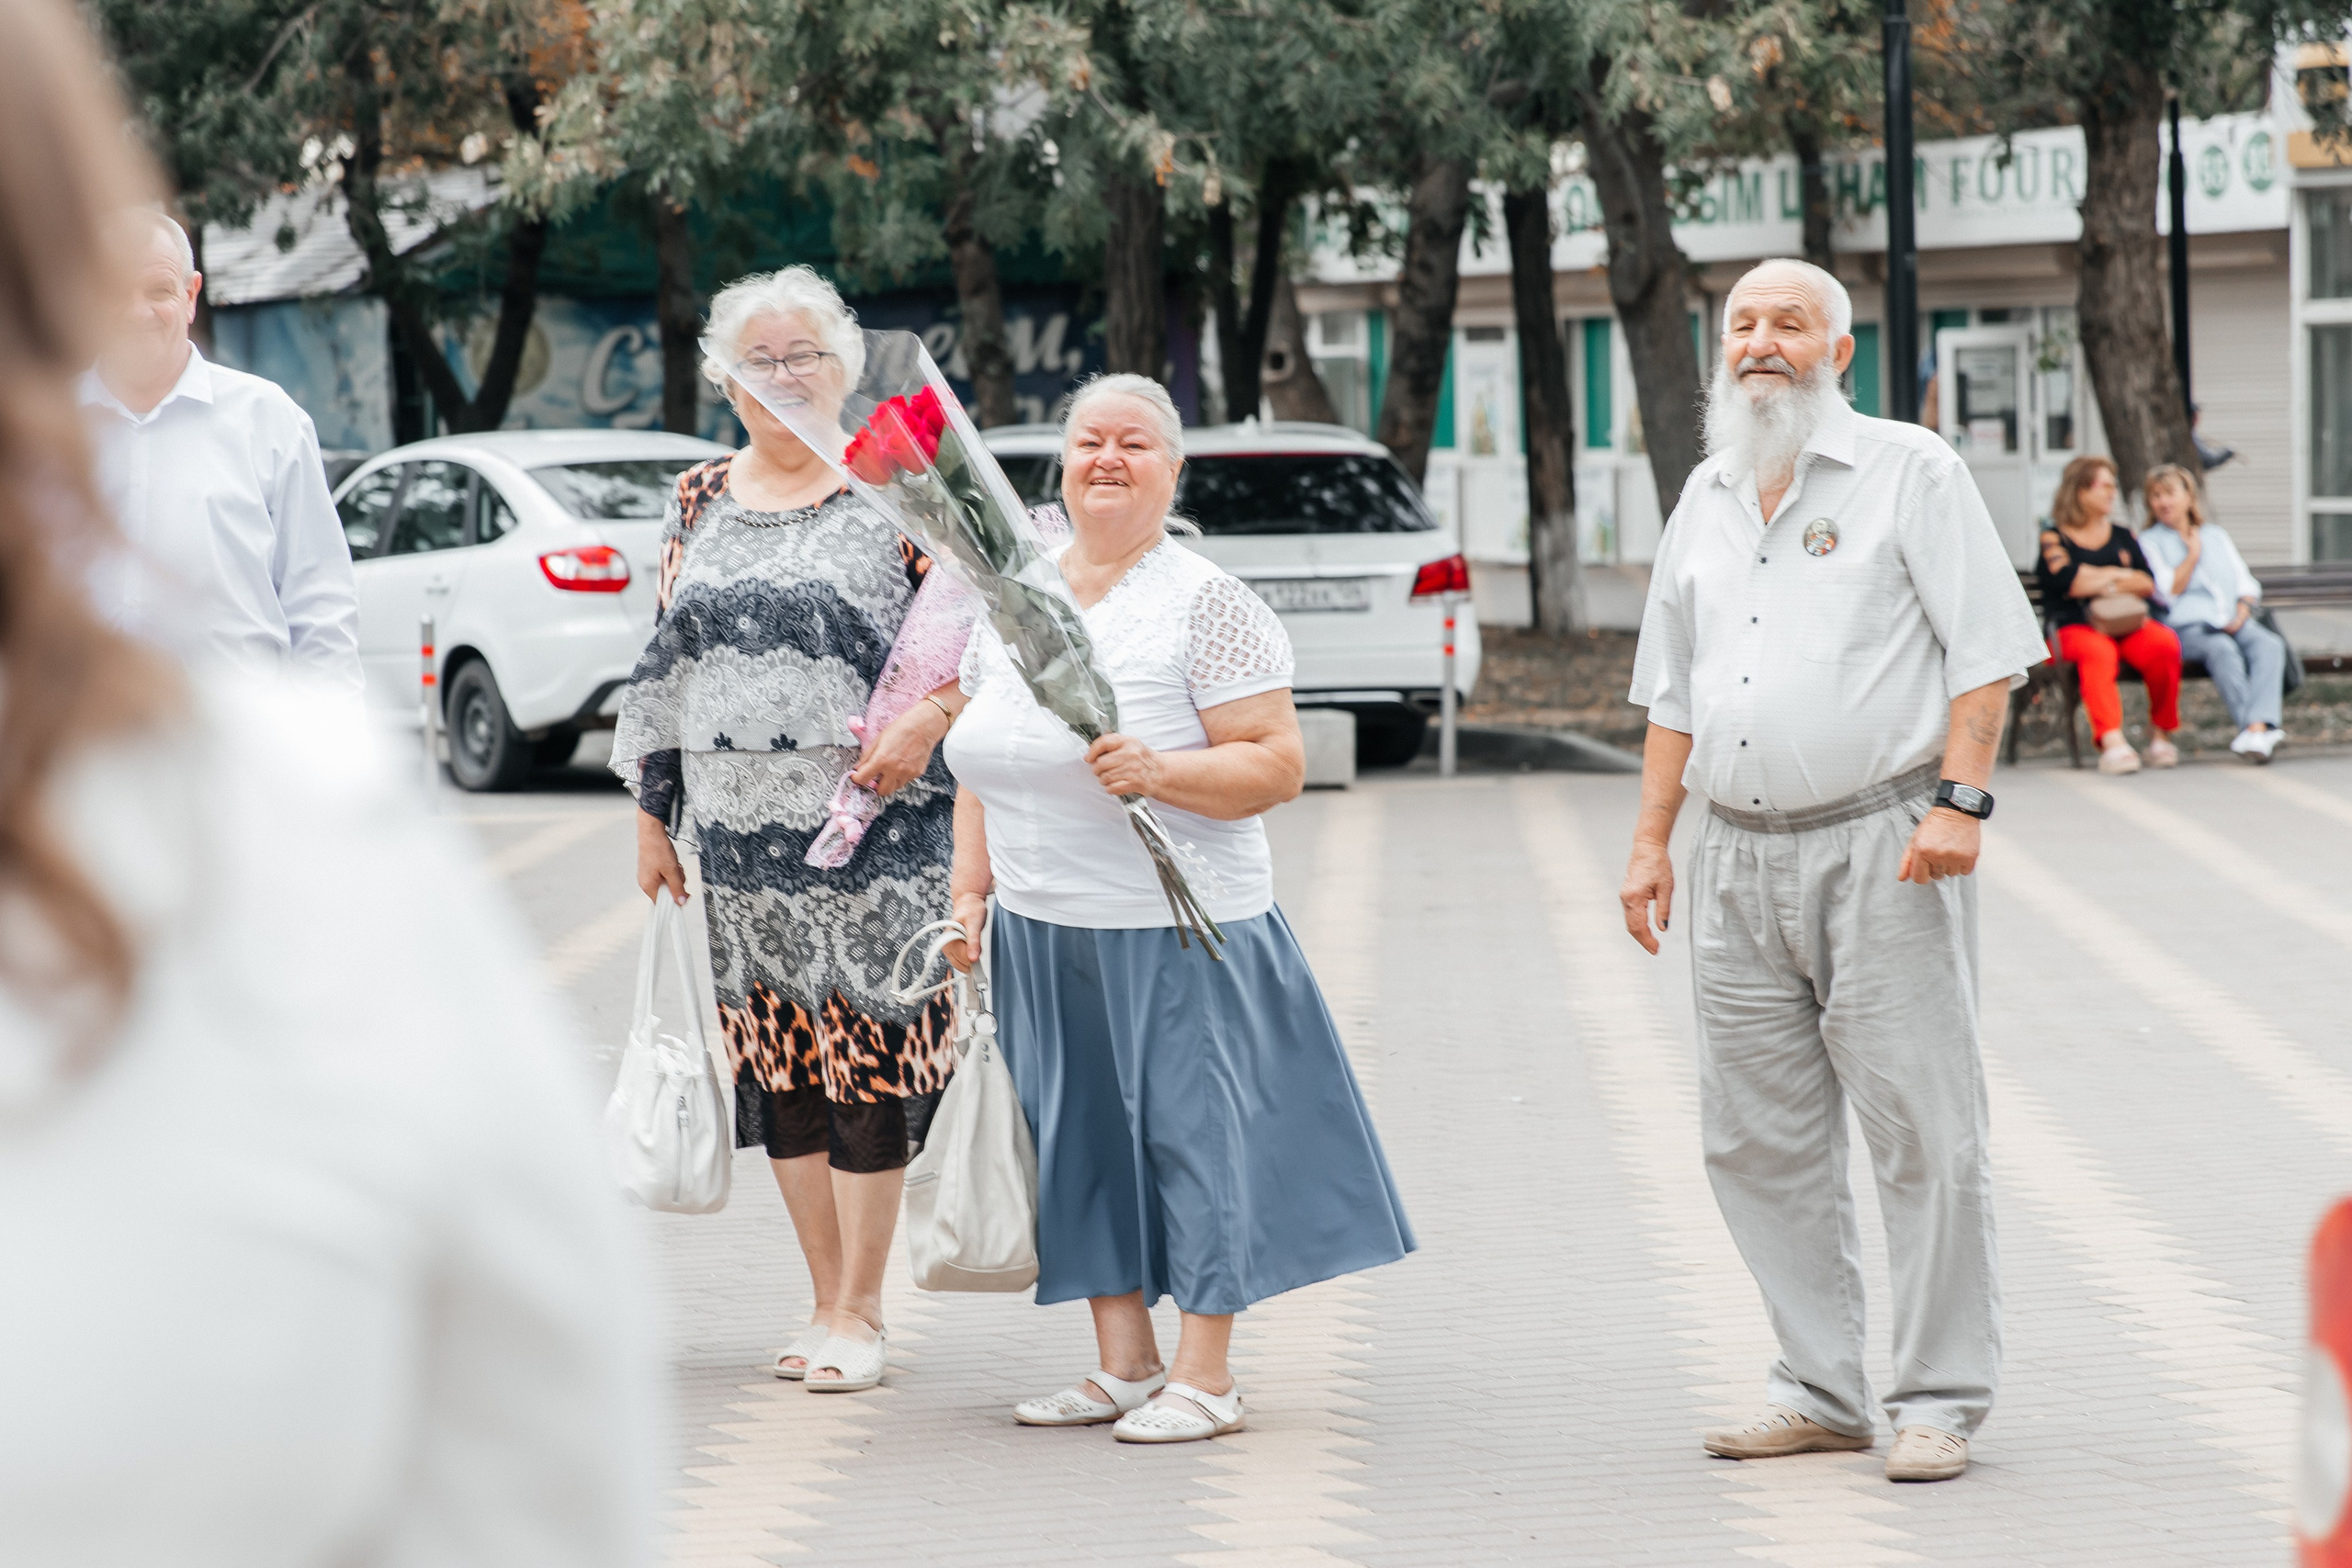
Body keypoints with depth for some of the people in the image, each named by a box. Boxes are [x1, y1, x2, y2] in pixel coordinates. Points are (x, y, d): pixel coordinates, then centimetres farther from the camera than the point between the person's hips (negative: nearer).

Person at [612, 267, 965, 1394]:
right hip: (741, 835, 5)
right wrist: (653, 812, 15)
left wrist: (925, 722, -19)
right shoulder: (699, 501, 13)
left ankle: (860, 1313, 3)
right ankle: (826, 1303, 16)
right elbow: (665, 663, 17)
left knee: (864, 1059, -5)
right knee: (780, 1064, 7)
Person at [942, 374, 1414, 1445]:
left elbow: (1278, 763, -11)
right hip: (1043, 933, 6)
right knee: (1083, 1140, 9)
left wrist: (1163, 772, -26)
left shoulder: (1207, 605, -7)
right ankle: (1125, 1366, 17)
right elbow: (982, 765, 18)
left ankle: (1205, 1378, 3)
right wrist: (971, 890, 9)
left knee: (1191, 1129, -3)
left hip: (1177, 928, -6)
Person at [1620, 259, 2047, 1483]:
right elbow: (1672, 686, 22)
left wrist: (1959, 802, -16)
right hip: (1739, 862, 6)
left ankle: (1940, 1401, 1)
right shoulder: (1706, 497, 17)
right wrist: (1652, 839, 14)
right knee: (1758, 1143, 7)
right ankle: (1820, 1392, 16)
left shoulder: (1909, 472, -1)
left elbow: (1986, 647, -5)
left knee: (1922, 1133, -5)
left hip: (1879, 845, -6)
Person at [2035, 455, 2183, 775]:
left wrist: (2093, 578, -2)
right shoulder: (2055, 539, 9)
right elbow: (2067, 582, -10)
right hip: (2075, 626, -4)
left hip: (2128, 625, 4)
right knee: (2097, 652, -39)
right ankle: (2111, 742, -55)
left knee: (2164, 643, -29)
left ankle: (2163, 734, -14)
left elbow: (2149, 584, 9)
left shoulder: (2123, 537, 23)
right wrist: (2118, 574, 4)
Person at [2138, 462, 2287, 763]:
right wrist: (2193, 554, 3)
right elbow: (2166, 592, -1)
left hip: (2233, 621, 4)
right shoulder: (2149, 541, 13)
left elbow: (2246, 582, 18)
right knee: (2222, 650, -37)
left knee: (2270, 644, -29)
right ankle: (2255, 725, -50)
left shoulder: (2217, 535, 26)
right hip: (2187, 625, -4)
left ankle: (2256, 729, -48)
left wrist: (2241, 613, -2)